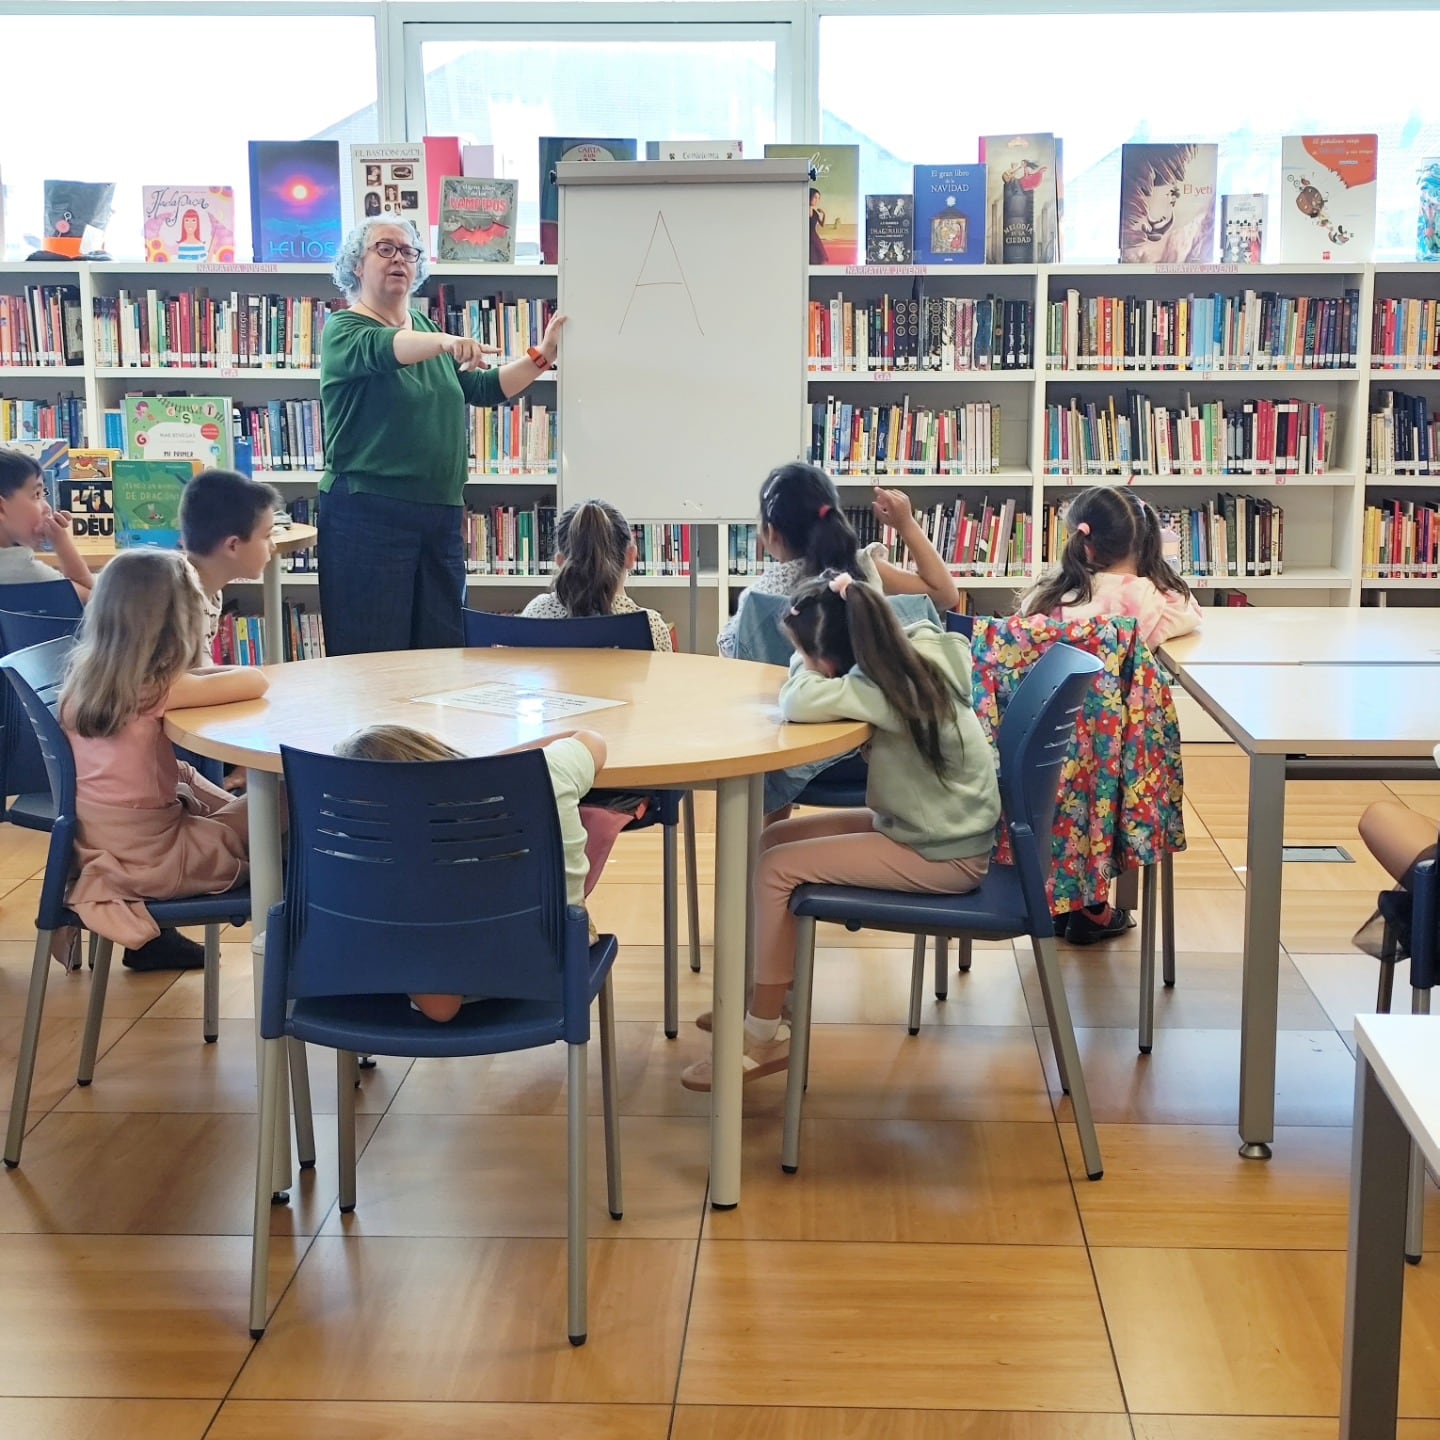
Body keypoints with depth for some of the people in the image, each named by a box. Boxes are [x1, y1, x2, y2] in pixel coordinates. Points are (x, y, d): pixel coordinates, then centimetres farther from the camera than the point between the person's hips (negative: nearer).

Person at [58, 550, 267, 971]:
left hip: (97, 841, 7)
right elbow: (254, 682, -18)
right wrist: (224, 675, 0)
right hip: (146, 859, -7)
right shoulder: (154, 688, -21)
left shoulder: (86, 674, -2)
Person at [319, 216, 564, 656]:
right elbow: (379, 350, -26)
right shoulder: (344, 330, -3)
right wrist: (445, 343, -43)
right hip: (369, 515, -7)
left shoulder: (426, 330, 18)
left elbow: (483, 386, 16)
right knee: (371, 661, -7)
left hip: (441, 512, 7)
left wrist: (540, 357, 3)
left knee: (444, 651, 8)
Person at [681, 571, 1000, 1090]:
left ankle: (764, 1038, 0)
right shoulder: (911, 652, -5)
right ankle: (768, 998, 18)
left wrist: (807, 663, -17)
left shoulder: (894, 687, -29)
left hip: (943, 856, -9)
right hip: (931, 825, 9)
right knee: (774, 838, 6)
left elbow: (798, 702, -38)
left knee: (776, 869, -13)